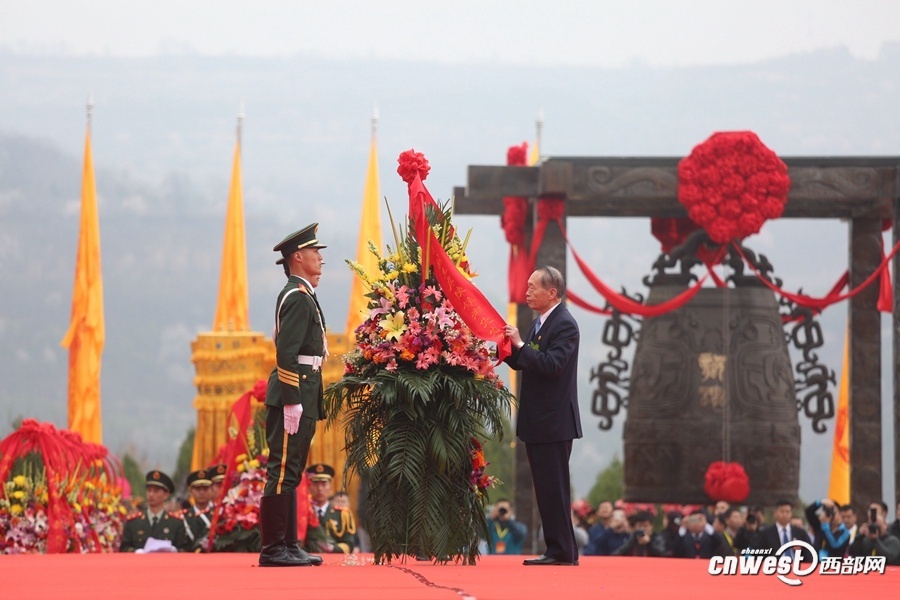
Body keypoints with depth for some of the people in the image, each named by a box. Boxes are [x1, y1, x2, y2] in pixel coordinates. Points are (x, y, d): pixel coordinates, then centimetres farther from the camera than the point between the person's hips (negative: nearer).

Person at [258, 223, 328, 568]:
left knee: (289, 473, 12)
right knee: (283, 471, -9)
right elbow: (286, 353, -20)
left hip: (302, 398, 11)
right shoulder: (298, 297, -13)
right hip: (294, 393, -11)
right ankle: (273, 549, -9)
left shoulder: (301, 295, 19)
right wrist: (292, 401, -23)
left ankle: (288, 546, 16)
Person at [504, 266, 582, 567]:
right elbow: (524, 363, 17)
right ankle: (557, 550, 17)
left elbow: (552, 364, -25)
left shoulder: (564, 324, -14)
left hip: (554, 422, -10)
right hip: (537, 422, 10)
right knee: (546, 489, 12)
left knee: (554, 488, -9)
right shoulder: (539, 323, 16)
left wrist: (520, 344, -22)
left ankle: (562, 551, -7)